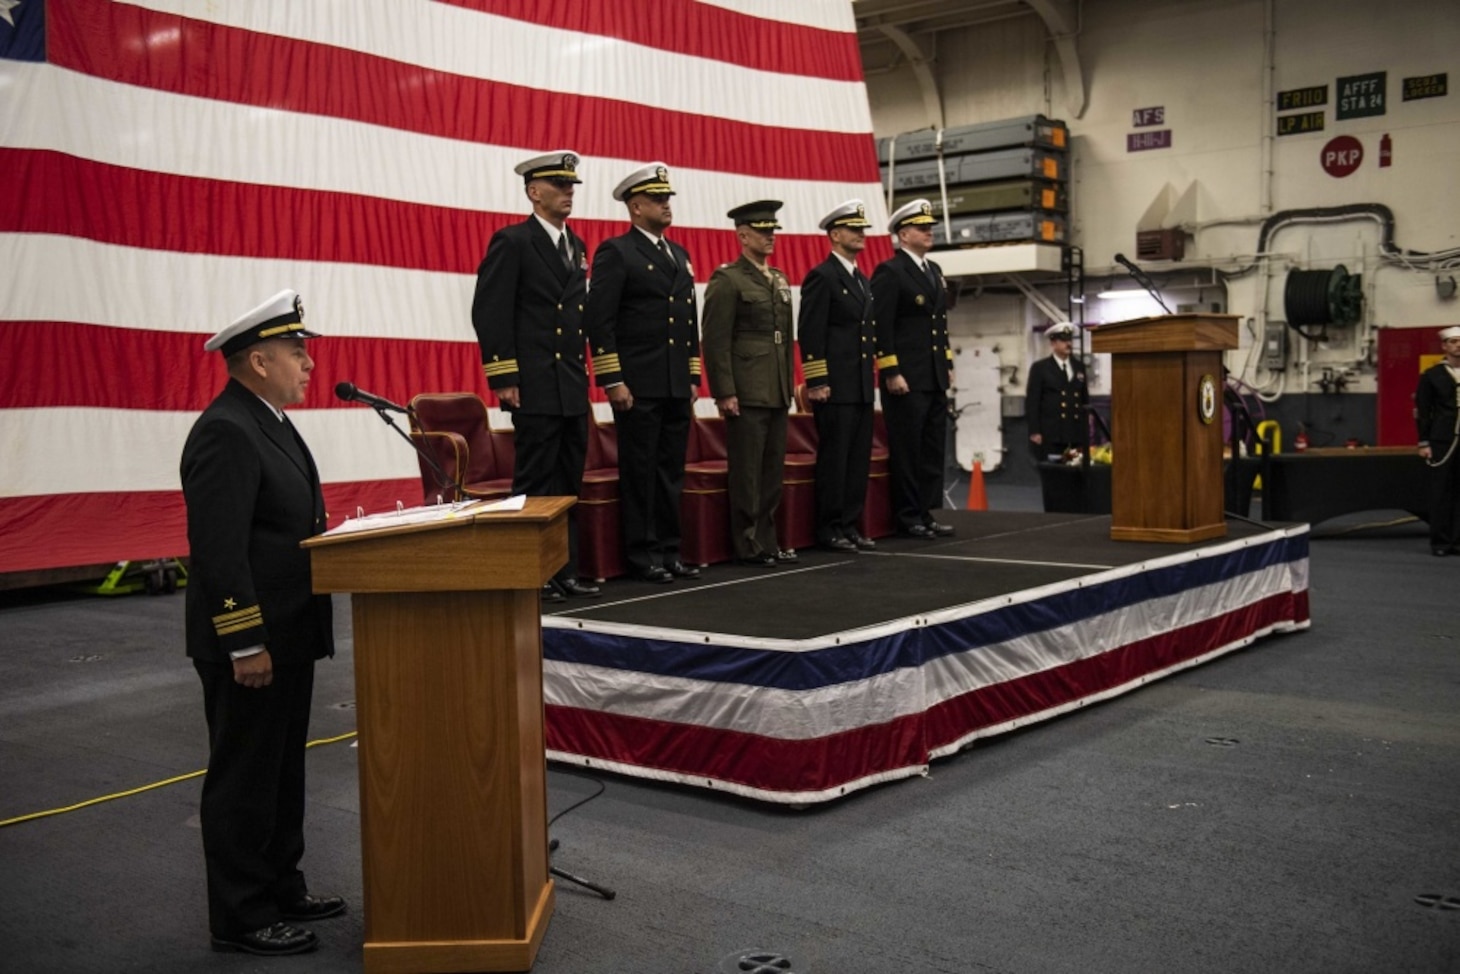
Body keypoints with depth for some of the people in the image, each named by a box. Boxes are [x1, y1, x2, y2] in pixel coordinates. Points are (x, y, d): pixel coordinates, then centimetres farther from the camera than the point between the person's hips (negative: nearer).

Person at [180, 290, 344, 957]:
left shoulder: (265, 422, 12)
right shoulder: (226, 433, -20)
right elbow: (218, 550, -25)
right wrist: (245, 645, -25)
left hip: (286, 635, 10)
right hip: (251, 643, -10)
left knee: (281, 771, 20)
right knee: (244, 779, 2)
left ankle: (280, 889, 33)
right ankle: (239, 919, 14)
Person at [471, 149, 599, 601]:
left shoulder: (576, 245, 16)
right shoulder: (512, 242, -7)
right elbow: (489, 313, -12)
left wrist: (582, 371, 16)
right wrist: (503, 379, -16)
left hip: (573, 389, 7)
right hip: (535, 389, -7)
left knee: (570, 483, 10)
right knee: (534, 486, -2)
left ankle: (566, 572, 18)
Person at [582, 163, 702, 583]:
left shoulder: (679, 254, 17)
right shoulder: (615, 252, -5)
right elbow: (599, 321, -11)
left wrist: (693, 377, 15)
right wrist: (613, 381, -16)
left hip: (676, 387, 7)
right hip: (638, 386, -7)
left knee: (671, 471, 10)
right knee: (639, 470, 0)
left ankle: (669, 551, 18)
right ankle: (641, 555, 8)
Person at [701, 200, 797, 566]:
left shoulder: (779, 280, 17)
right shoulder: (727, 280, -6)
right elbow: (715, 341, -11)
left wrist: (789, 384, 16)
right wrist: (724, 393, -15)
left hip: (777, 394, 7)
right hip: (746, 394, -7)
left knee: (773, 470, 10)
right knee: (746, 471, -2)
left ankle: (767, 539, 17)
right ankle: (748, 545, 5)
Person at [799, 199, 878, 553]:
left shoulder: (862, 280, 18)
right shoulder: (821, 276, -7)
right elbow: (810, 334, -13)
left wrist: (870, 378, 18)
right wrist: (816, 382, -17)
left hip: (862, 388, 8)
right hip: (835, 387, -8)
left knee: (859, 459, 9)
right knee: (834, 458, -3)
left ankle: (850, 525, 15)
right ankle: (829, 529, 4)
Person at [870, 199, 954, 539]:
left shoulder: (935, 271, 17)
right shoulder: (889, 272, -8)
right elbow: (881, 327, -13)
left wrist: (947, 364, 16)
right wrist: (892, 373, -18)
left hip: (935, 379, 8)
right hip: (906, 379, -8)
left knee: (933, 450, 9)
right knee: (907, 450, -2)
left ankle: (925, 513, 16)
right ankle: (908, 518, 5)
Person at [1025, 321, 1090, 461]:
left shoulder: (1079, 367, 16)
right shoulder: (1039, 368, 2)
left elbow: (1085, 400, 19)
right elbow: (1032, 401, -2)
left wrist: (1087, 428, 13)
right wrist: (1034, 432, -9)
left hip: (1077, 434, 4)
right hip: (1050, 435, -4)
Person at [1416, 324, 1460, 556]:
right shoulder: (1431, 376, 3)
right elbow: (1422, 411, 0)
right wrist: (1424, 443, -6)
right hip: (1441, 441, -2)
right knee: (1440, 491, -1)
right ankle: (1440, 541, 6)